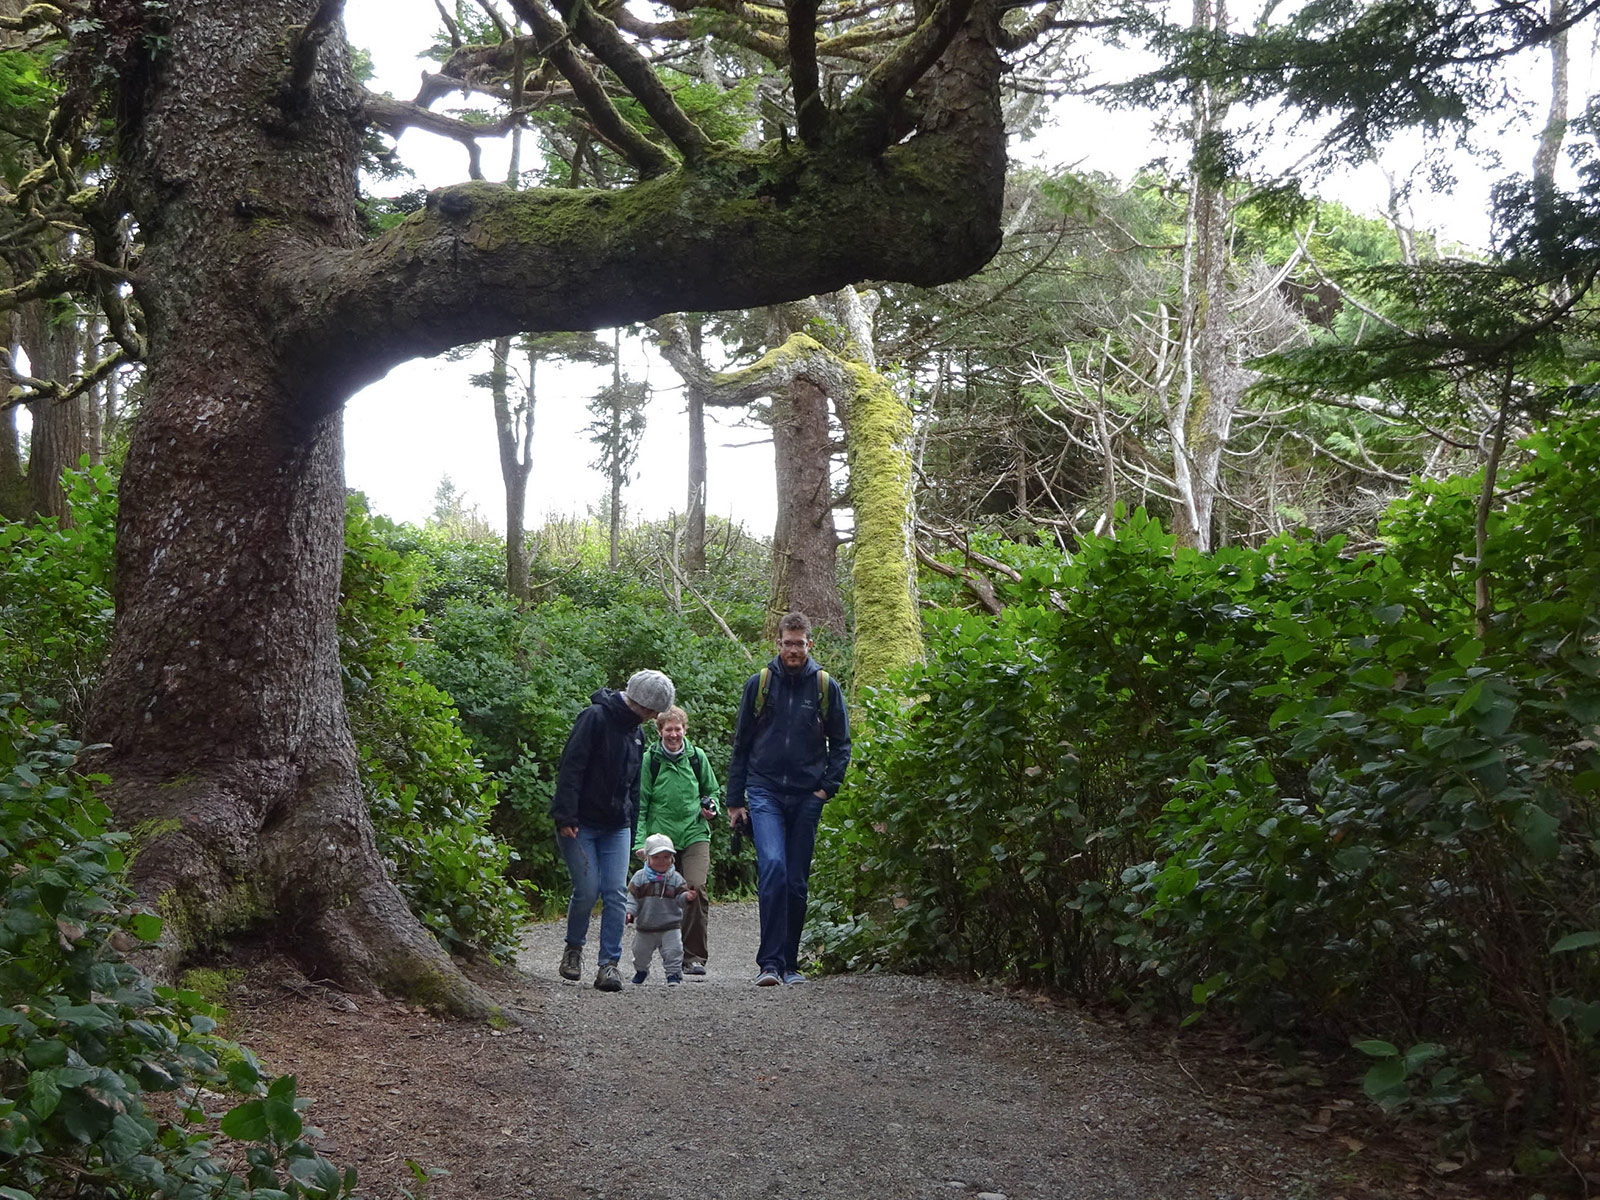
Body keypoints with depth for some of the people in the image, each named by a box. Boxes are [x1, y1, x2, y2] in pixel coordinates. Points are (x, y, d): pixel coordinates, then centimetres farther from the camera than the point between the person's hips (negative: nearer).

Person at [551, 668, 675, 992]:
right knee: (587, 889, -9)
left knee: (616, 892, -5)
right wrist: (565, 816, -21)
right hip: (580, 824, -6)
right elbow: (570, 768, -16)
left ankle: (609, 963, -3)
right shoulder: (595, 718, -11)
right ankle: (574, 947, 16)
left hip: (615, 827, 6)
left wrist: (634, 829, 16)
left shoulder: (636, 733, 14)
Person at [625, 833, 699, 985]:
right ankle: (641, 970, 42)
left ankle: (674, 973, 7)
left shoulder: (675, 878, -2)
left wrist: (687, 896, -28)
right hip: (645, 927, 1)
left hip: (670, 926, -1)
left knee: (673, 951, -9)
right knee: (640, 952, 17)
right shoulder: (640, 877, -3)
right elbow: (632, 897, -4)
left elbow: (681, 895, -5)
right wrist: (629, 912, -16)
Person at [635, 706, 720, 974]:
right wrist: (640, 841, -4)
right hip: (660, 836, 0)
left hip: (694, 834, 0)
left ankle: (694, 956, -9)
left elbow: (711, 791, 22)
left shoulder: (697, 756, 6)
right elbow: (639, 804, 3)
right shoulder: (649, 760, 1)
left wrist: (711, 808, 0)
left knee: (696, 887, -17)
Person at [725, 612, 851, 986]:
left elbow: (841, 744, 10)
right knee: (772, 866, -19)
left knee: (797, 881, 5)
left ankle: (789, 963, 18)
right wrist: (734, 801, 7)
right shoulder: (760, 683, 5)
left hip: (807, 797, 1)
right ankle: (770, 962, -17)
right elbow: (741, 745, 10)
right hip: (764, 793, -1)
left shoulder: (826, 686, 4)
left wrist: (827, 787, -3)